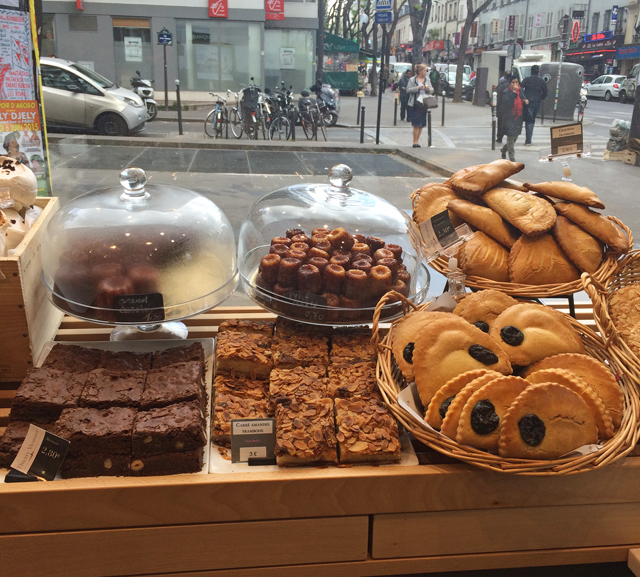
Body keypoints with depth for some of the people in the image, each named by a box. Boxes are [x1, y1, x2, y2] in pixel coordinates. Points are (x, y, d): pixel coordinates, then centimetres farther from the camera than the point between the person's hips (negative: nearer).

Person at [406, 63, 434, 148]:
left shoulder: (427, 80, 13)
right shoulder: (412, 80, 0)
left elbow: (432, 90, 14)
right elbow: (408, 90, -6)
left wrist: (428, 89, -8)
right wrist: (418, 88, -16)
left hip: (424, 104, 5)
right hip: (416, 104, -5)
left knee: (421, 125, 6)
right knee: (416, 124, -9)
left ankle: (416, 141, 14)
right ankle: (415, 142, -4)